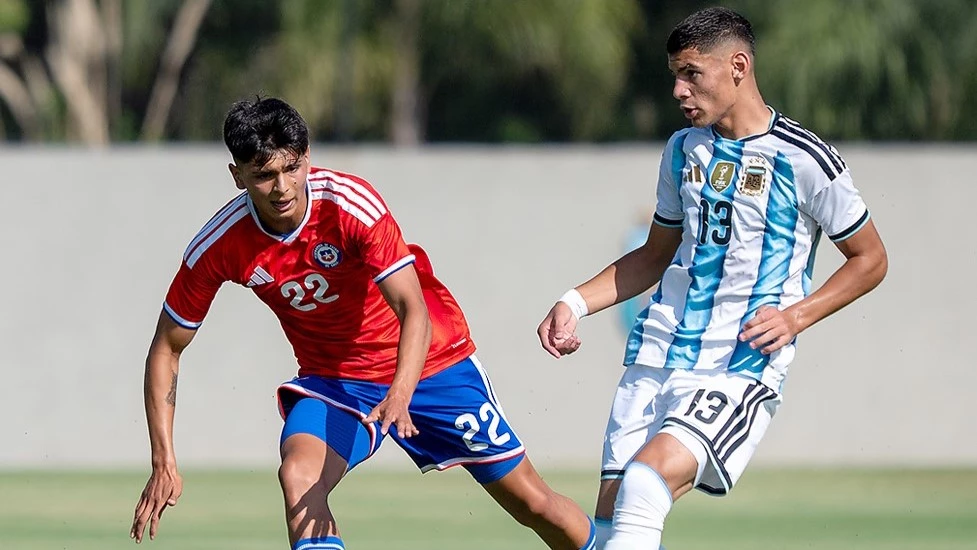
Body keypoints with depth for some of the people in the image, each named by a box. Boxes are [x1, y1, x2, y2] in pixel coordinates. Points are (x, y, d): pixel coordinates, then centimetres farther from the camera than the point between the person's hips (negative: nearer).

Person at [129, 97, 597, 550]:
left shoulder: (352, 203, -27)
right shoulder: (220, 246, -18)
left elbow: (414, 309, -34)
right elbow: (166, 349, -7)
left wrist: (400, 394, -52)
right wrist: (164, 462, -15)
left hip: (427, 361, -2)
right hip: (332, 377, 2)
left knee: (531, 502, 2)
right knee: (298, 476, -29)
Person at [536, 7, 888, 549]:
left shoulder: (803, 160, -6)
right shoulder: (683, 151, 13)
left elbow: (870, 260, 3)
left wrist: (795, 316, -10)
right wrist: (575, 303, 12)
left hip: (742, 369, -6)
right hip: (658, 355, 6)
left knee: (651, 471, -29)